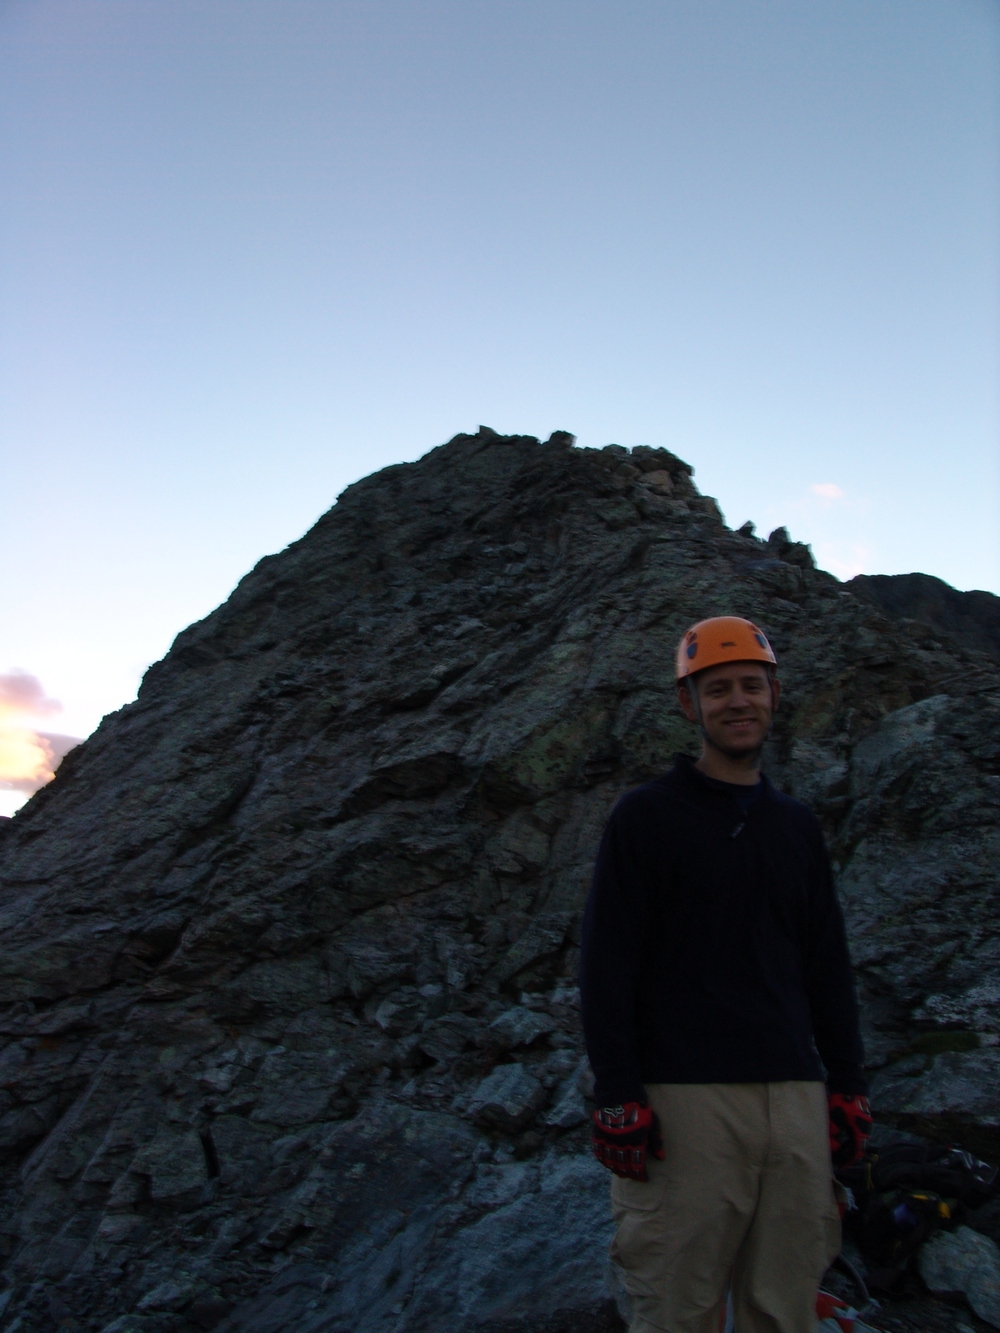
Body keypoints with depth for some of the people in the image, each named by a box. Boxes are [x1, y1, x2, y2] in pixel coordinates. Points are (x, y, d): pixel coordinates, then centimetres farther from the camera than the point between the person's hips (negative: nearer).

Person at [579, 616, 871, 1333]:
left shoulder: (797, 824, 14)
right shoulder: (646, 815, -2)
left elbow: (829, 968, 17)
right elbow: (606, 967, -6)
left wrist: (848, 1087, 12)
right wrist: (619, 1100, -11)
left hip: (796, 1098, 5)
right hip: (684, 1099, -4)